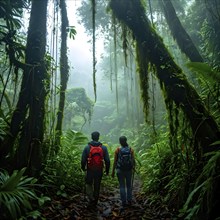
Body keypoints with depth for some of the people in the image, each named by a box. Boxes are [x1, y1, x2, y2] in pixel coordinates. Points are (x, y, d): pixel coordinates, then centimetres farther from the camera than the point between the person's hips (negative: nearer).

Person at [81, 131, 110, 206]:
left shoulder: (87, 147, -8)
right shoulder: (103, 148, -4)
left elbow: (83, 159, -5)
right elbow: (107, 160, -3)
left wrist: (83, 167, 14)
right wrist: (107, 170, 9)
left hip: (90, 170, -1)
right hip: (99, 170, 1)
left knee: (88, 184, 19)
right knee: (97, 186, 15)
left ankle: (91, 198, 3)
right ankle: (95, 202, 26)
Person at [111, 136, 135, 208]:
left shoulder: (117, 150, -8)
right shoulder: (131, 150, -4)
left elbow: (115, 161, -7)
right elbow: (133, 161, -4)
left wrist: (113, 171, 2)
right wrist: (133, 169, 10)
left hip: (120, 170, -1)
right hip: (129, 170, 2)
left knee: (122, 186, 10)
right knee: (129, 186, 17)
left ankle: (124, 202, 14)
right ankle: (129, 201, 23)